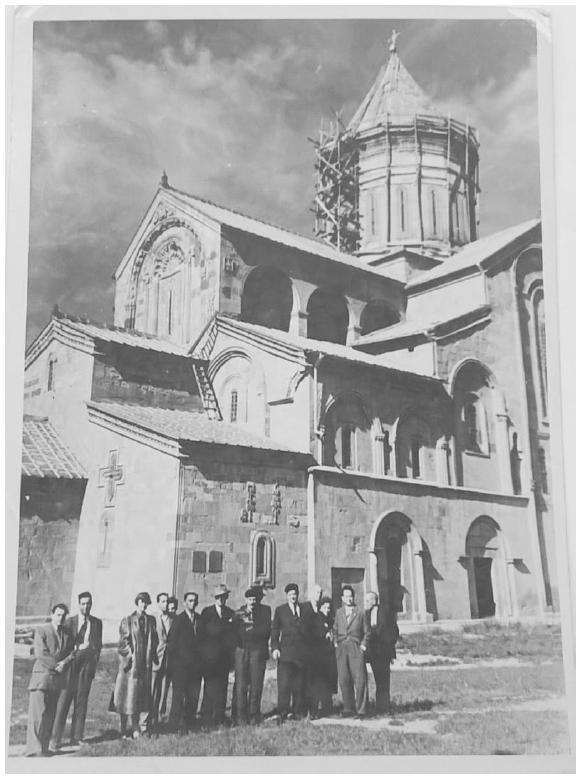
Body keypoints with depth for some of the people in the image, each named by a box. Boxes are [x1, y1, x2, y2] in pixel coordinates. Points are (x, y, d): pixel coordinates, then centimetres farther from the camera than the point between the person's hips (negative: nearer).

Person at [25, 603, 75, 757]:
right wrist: (56, 665, -10)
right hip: (42, 675, -5)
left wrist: (64, 663, -11)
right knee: (38, 713, -9)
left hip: (58, 679, 5)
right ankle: (35, 749, -9)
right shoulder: (41, 630, -2)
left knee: (50, 714, 5)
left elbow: (72, 653, 9)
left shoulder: (68, 634, 14)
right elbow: (40, 653, -11)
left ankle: (44, 748, 10)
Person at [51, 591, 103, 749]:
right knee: (64, 700, -7)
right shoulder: (70, 621, 5)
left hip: (87, 664, 2)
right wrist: (79, 647, -9)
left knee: (81, 701, 4)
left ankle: (76, 737, 11)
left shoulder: (97, 623, 11)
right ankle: (56, 739, -4)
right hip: (70, 664, -2)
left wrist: (94, 665, 7)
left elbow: (98, 645, 13)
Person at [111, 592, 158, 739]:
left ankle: (141, 726, 11)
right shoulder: (127, 620, 0)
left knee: (144, 695, 4)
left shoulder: (151, 620, 11)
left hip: (146, 662, 3)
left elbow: (154, 640, 13)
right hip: (131, 663, -3)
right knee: (129, 695, -1)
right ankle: (126, 729, 6)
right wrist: (130, 654, -12)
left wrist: (153, 657, 4)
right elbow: (124, 641, -4)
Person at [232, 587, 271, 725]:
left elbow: (265, 630, -1)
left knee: (256, 685, -2)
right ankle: (240, 716, 3)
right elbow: (236, 631, 1)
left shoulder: (265, 610, 9)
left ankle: (254, 716, 6)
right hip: (241, 651, 1)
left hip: (258, 651, -1)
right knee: (240, 685, -3)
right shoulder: (239, 613, 11)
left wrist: (250, 627, -3)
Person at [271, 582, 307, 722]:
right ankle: (282, 713, -5)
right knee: (284, 683, -8)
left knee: (299, 684, 3)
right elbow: (274, 630, 6)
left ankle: (297, 711, 11)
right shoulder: (280, 610, 9)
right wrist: (275, 647, -6)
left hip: (301, 652, 2)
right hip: (286, 651, -2)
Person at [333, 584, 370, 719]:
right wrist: (336, 642, 7)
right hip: (341, 648, 2)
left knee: (360, 679, -8)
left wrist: (363, 645, 0)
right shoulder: (338, 613, 12)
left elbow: (366, 632, 11)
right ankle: (348, 708, 10)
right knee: (344, 680, 0)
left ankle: (361, 710, -1)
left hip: (356, 648, -2)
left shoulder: (360, 613, 6)